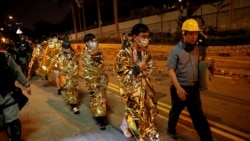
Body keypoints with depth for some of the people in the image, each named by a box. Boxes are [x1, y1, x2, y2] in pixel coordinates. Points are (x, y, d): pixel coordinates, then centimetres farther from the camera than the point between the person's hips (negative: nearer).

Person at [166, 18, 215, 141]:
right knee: (176, 111, 17)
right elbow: (170, 70, -17)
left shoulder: (196, 49, 5)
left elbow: (198, 66, 16)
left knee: (198, 115, 12)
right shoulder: (176, 50, -13)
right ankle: (171, 129, 42)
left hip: (194, 88, 4)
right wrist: (178, 88, -24)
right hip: (180, 88, -4)